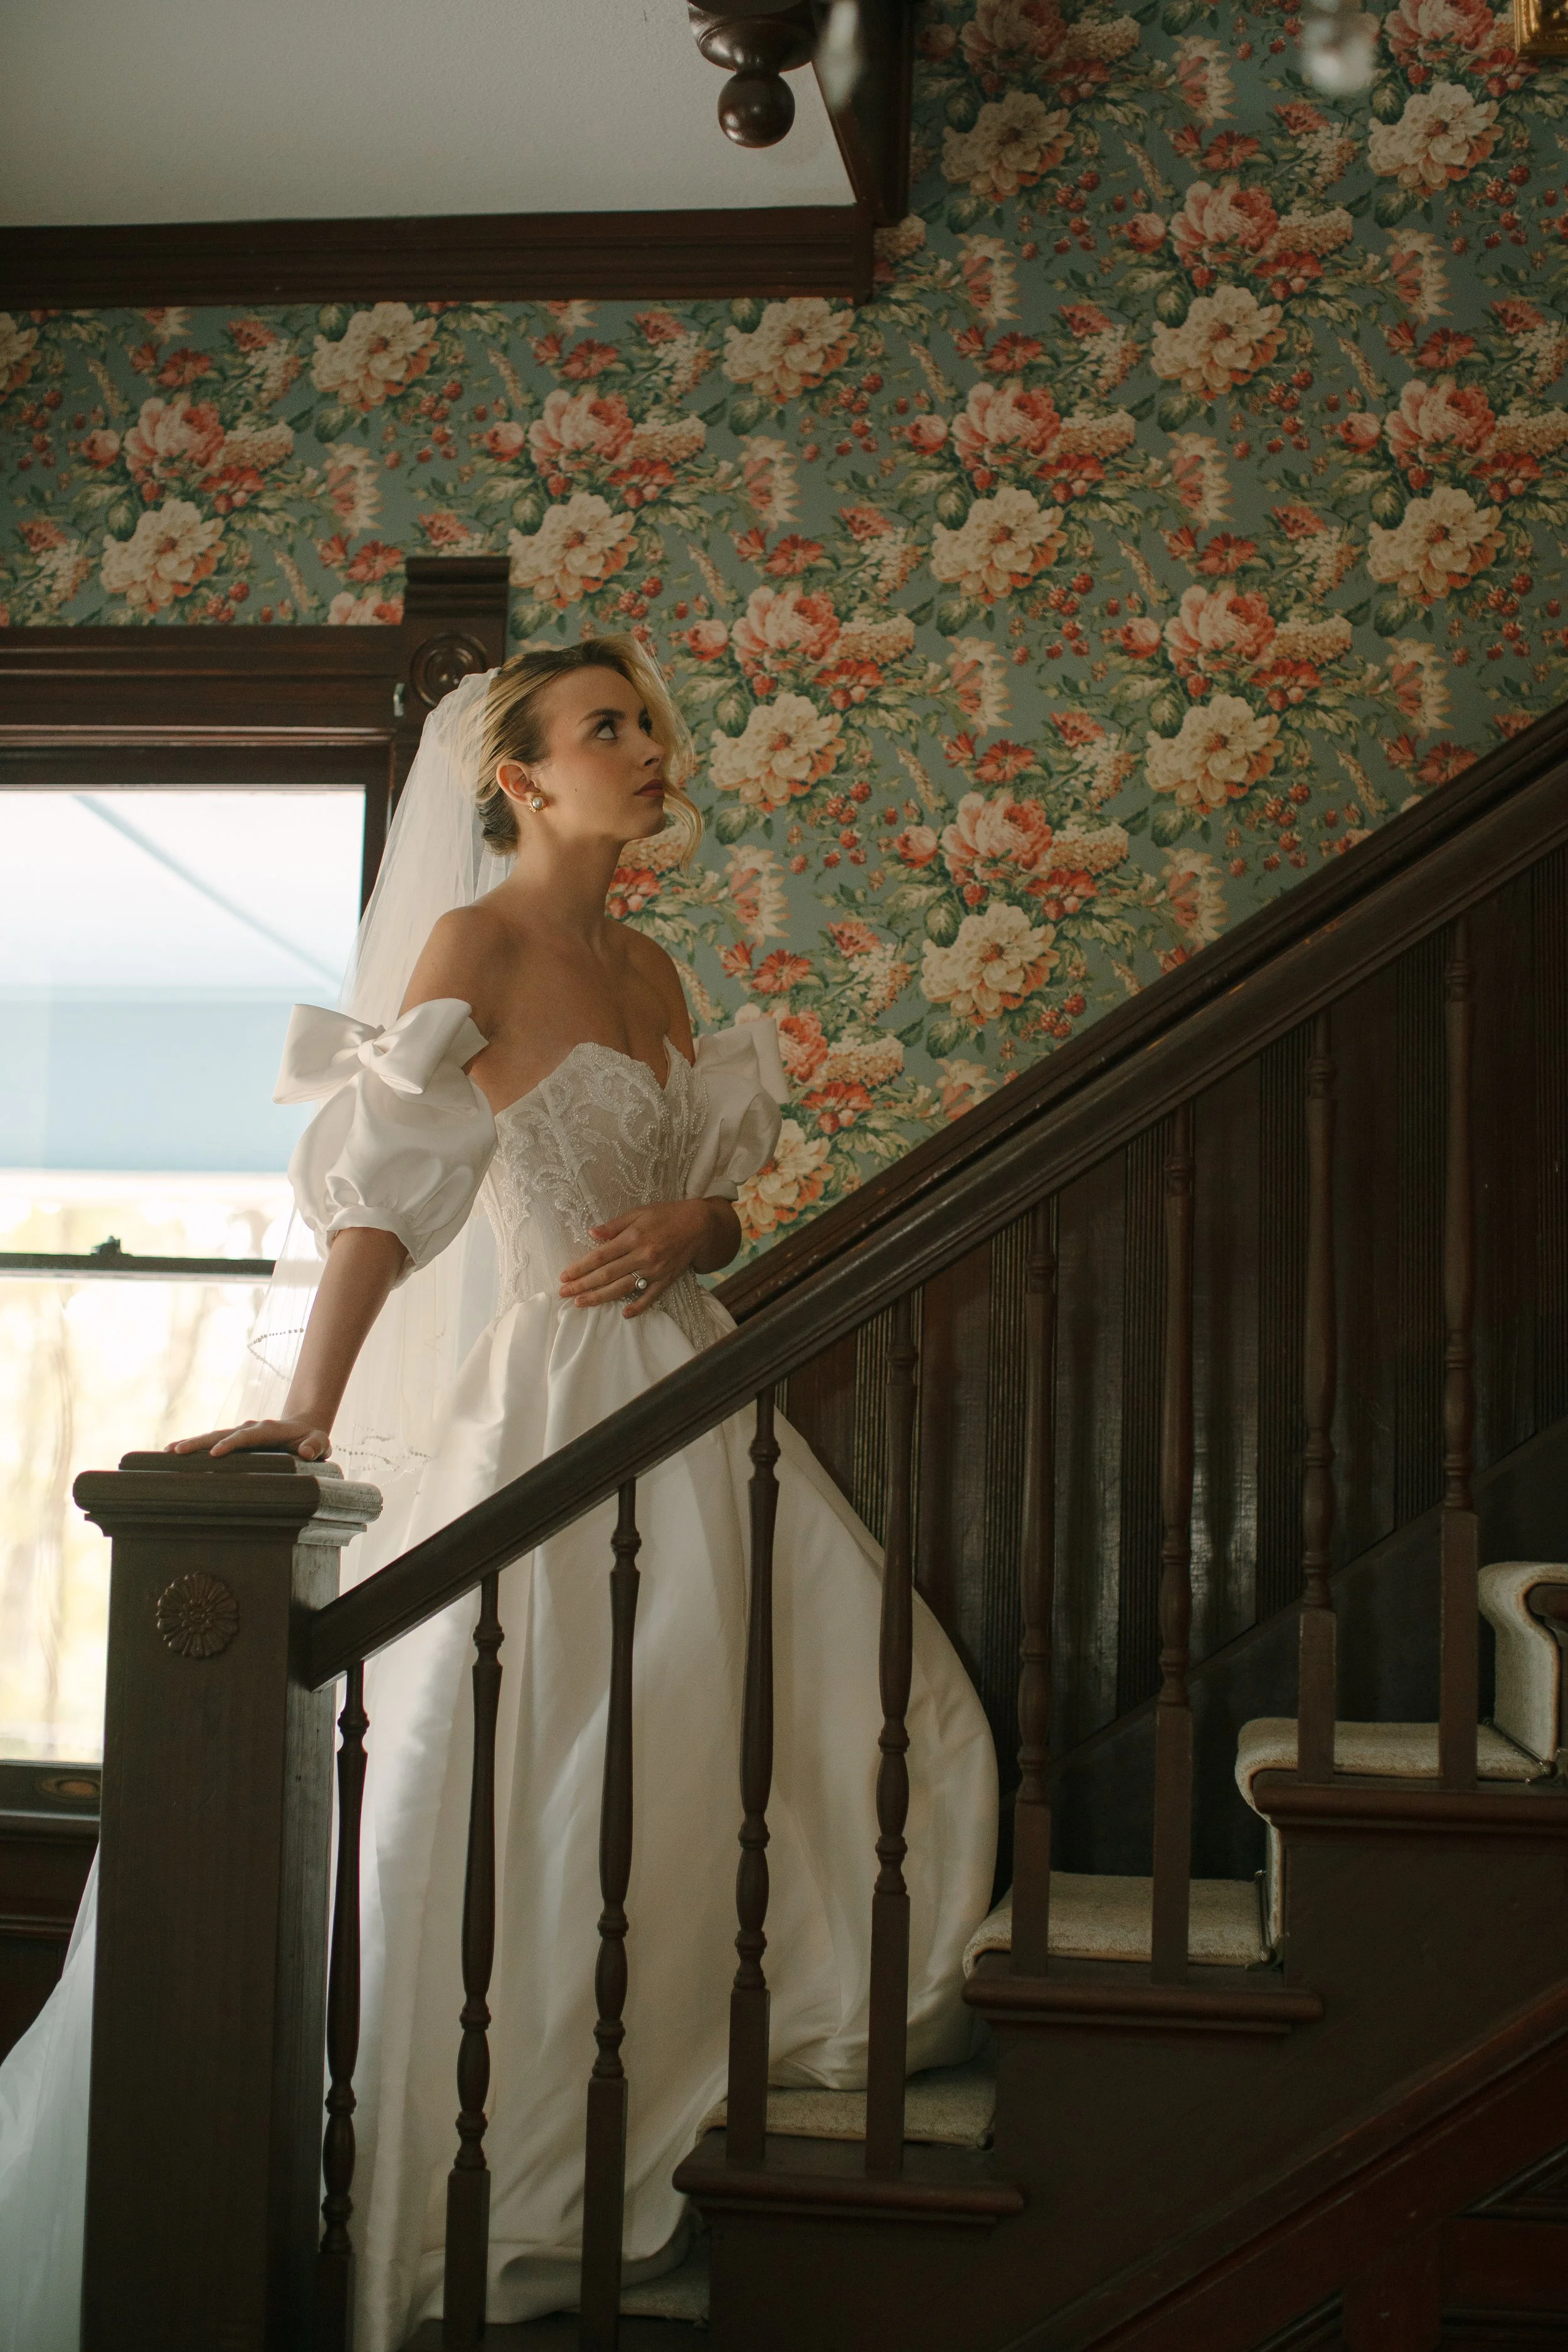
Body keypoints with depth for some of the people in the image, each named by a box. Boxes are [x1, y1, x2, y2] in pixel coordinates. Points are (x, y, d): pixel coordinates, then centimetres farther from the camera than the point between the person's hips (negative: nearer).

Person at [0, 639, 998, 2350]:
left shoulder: (648, 970, 14)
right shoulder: (477, 940, -9)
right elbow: (383, 1189, -19)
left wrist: (685, 1230, -7)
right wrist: (310, 1413, -29)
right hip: (530, 1396, -8)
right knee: (514, 1797, -5)